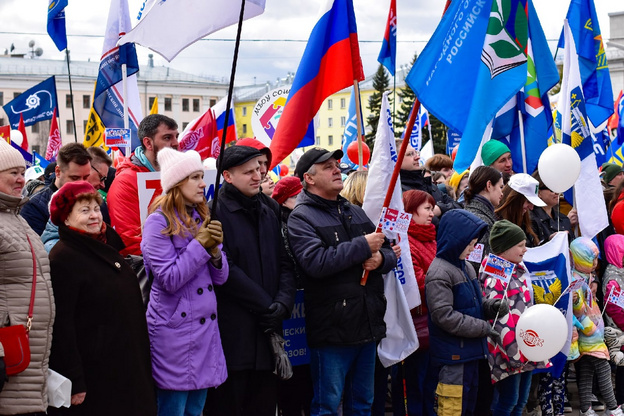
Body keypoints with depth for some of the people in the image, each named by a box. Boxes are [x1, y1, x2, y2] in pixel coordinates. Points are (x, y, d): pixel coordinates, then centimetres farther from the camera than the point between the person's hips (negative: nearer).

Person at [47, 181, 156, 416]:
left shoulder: (106, 246, 13)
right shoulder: (62, 258, -14)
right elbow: (61, 325, -19)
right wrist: (74, 382, -21)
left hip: (127, 368, 8)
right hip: (94, 376, -8)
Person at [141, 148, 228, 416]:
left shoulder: (202, 218, 11)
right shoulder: (158, 222, -10)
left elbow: (220, 278, 9)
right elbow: (169, 280, -17)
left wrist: (214, 249, -10)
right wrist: (199, 245, -15)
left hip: (206, 325, 7)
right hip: (175, 328, -7)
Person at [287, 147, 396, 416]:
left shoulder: (356, 212, 16)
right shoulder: (301, 217, -7)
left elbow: (390, 252, 16)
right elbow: (316, 262, -24)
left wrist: (380, 258, -9)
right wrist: (363, 246, -18)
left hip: (368, 325, 7)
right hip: (332, 331, -7)